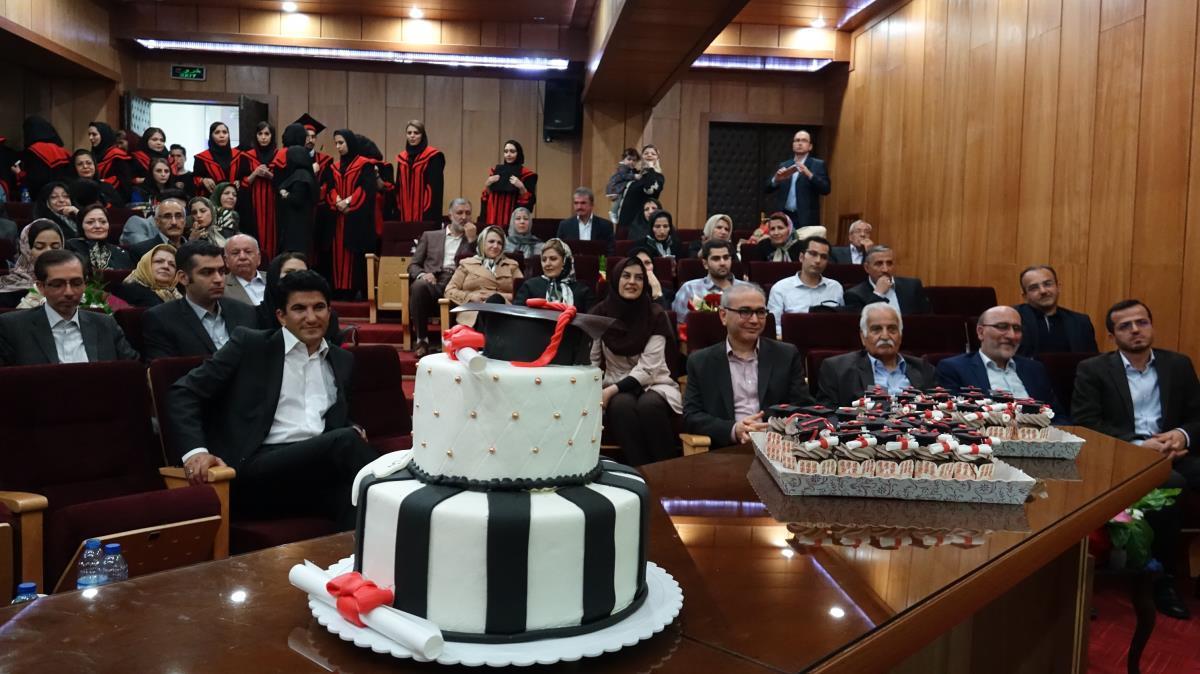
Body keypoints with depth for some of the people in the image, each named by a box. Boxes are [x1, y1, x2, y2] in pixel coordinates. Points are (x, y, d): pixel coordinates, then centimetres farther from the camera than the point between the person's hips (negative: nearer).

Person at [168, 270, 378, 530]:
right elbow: (184, 393, 4)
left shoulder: (342, 361, 22)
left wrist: (355, 432, 5)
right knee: (346, 440, -32)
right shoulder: (249, 344, 7)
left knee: (353, 486, -34)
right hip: (256, 469, -4)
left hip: (320, 465, 4)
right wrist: (195, 450, -12)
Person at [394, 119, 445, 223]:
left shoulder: (433, 157, -5)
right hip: (405, 213, 6)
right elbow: (398, 188, 16)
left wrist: (432, 214, -16)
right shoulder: (402, 158, 13)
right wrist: (397, 210, 9)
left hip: (425, 213, -6)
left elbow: (436, 187, -10)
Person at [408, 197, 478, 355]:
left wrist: (471, 239, 1)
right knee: (419, 286, -35)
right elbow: (413, 265, 16)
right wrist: (422, 274, -7)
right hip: (434, 282, 1)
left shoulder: (475, 240, 22)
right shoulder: (430, 236, 23)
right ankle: (422, 340, -26)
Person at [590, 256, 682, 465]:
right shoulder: (600, 313, 0)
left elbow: (647, 368, -14)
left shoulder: (656, 315, -7)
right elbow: (591, 360, 0)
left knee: (649, 405, -36)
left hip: (652, 384, -1)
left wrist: (611, 390, -24)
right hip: (616, 389, 1)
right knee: (622, 405, -34)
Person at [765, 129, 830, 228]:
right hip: (783, 218, 3)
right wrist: (776, 179, -9)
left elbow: (825, 189, -7)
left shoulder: (818, 165, 6)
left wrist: (809, 174, -20)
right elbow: (768, 189, 12)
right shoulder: (783, 165, 16)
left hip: (806, 220, -3)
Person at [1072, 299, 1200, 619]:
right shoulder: (1092, 370, 3)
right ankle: (1162, 575, -16)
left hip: (1172, 452, 4)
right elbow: (1085, 423, -7)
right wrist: (1139, 444, -19)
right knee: (1168, 483, -34)